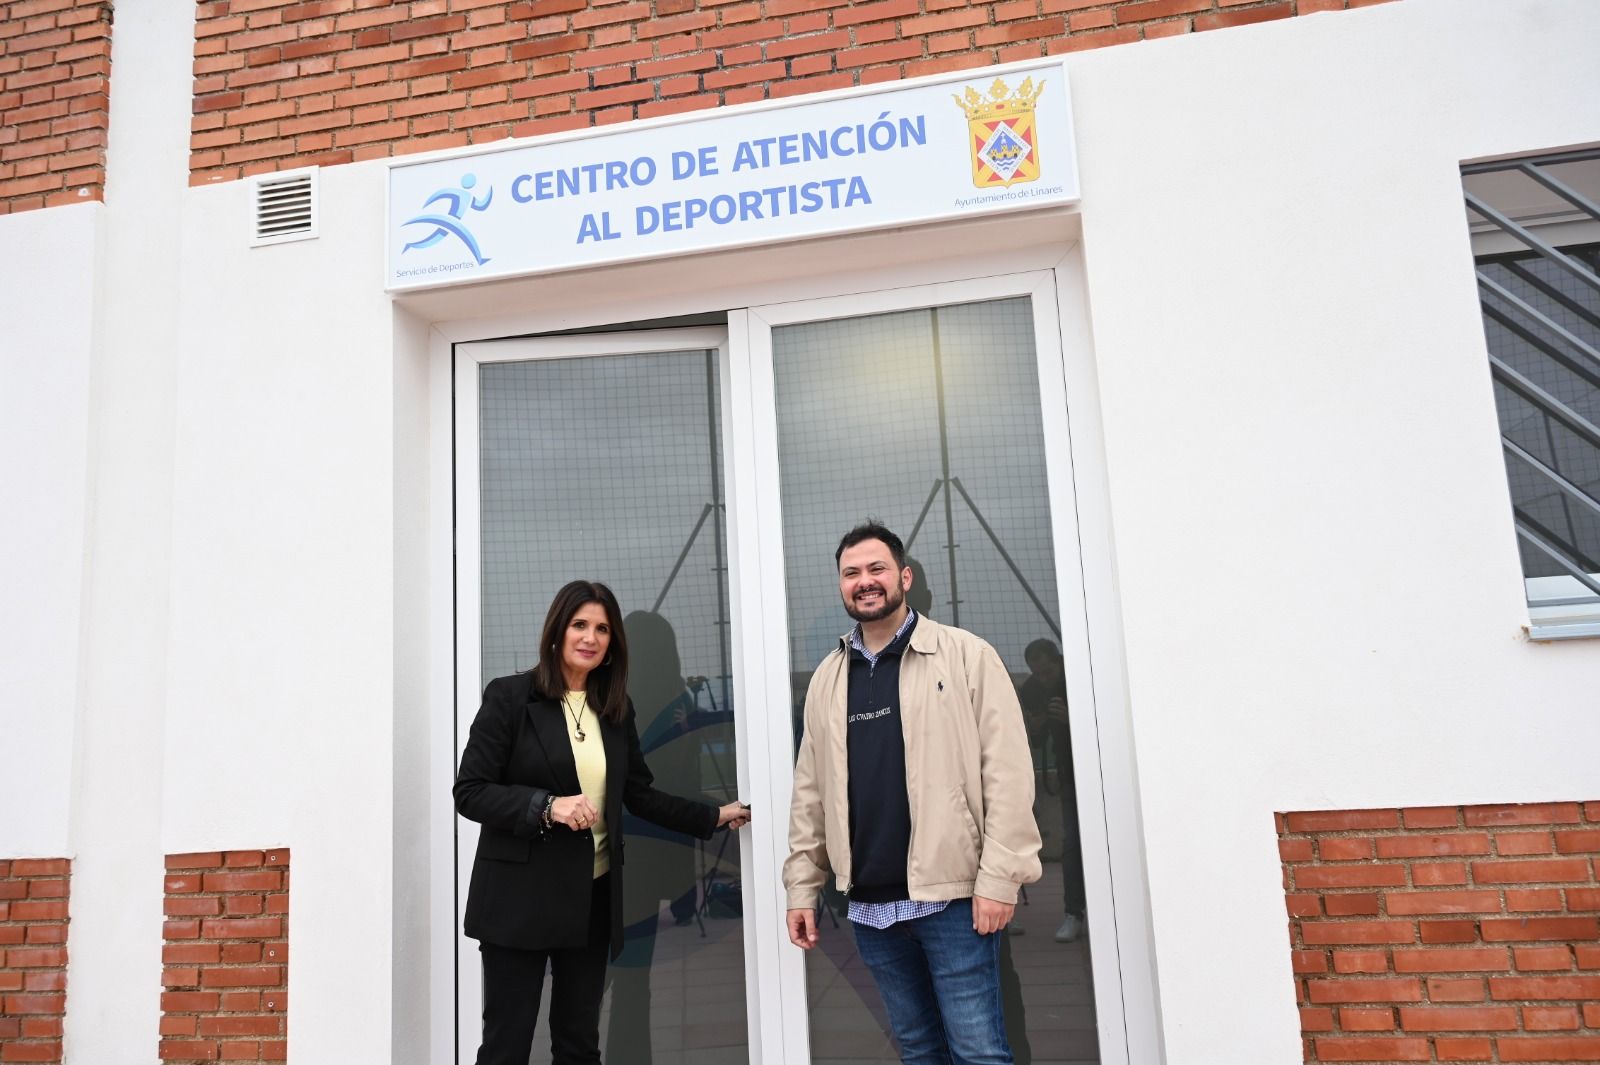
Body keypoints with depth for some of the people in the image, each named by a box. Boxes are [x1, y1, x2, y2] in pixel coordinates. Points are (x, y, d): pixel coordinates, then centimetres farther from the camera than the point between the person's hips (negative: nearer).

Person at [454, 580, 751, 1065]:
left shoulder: (616, 708, 8)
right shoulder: (509, 696, -7)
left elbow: (640, 795, 11)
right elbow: (469, 792, -10)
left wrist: (714, 816, 7)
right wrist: (548, 806, -23)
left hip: (593, 897, 5)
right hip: (521, 895, -4)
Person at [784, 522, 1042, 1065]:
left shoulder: (966, 655, -3)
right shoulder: (826, 678, 10)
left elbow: (1006, 771, -9)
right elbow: (811, 791, 11)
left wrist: (999, 878, -14)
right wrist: (802, 887, 7)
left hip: (951, 896, -4)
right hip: (870, 906, 4)